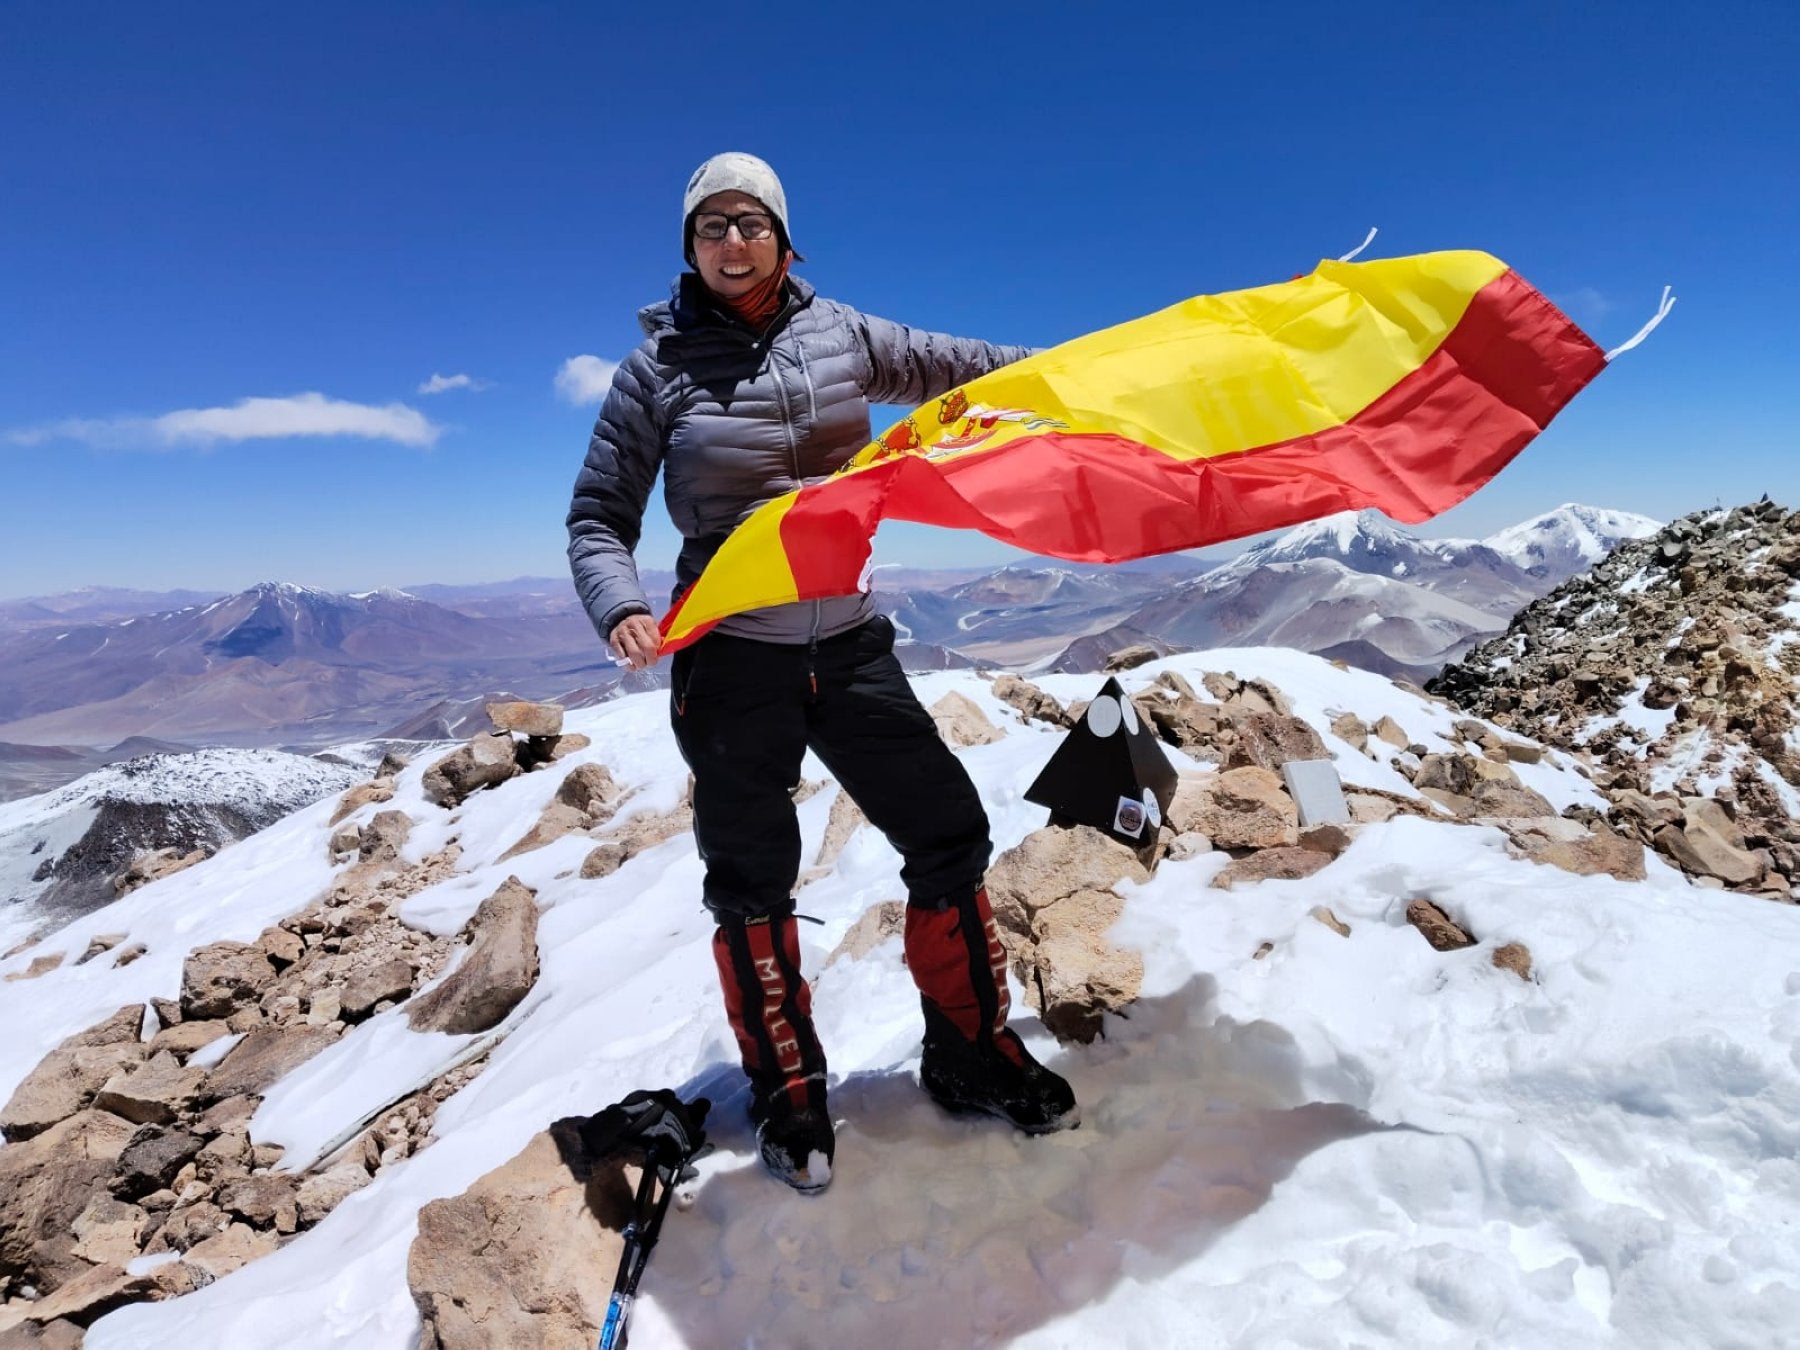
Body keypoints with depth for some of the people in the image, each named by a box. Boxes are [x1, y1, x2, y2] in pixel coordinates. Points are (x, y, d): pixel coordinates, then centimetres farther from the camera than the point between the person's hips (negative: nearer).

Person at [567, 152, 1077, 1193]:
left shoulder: (838, 334, 5)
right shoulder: (662, 365, -2)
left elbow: (955, 367, 12)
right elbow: (600, 517, -1)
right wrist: (621, 610, -21)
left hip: (849, 642, 3)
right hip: (731, 657, -3)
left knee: (948, 835, 4)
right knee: (752, 880, 6)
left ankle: (973, 1050, 24)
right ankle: (788, 1091, 27)